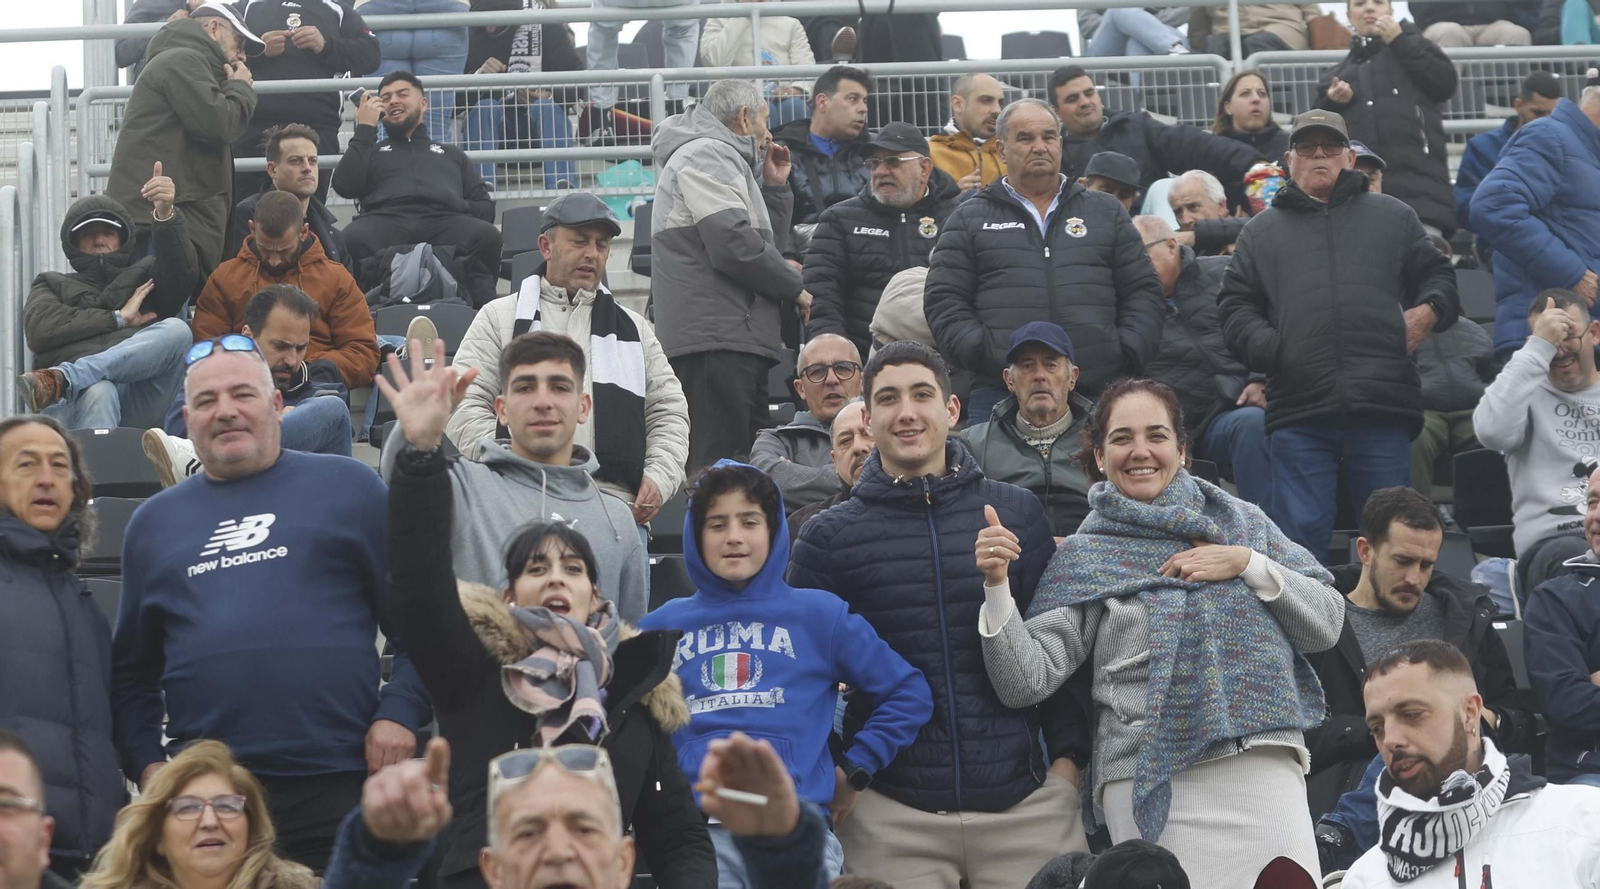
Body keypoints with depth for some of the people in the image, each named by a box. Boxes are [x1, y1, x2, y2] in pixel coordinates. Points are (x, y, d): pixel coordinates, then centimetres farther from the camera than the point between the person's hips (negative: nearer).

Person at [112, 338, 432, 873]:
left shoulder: (346, 486, 8)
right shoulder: (153, 522, 17)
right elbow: (131, 672, 20)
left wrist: (400, 712, -6)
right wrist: (147, 764, 7)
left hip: (340, 784, -2)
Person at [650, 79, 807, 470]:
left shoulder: (721, 159, 28)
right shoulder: (707, 155, -5)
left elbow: (769, 245, 29)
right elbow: (735, 247, -17)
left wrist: (774, 188, 21)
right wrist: (795, 288, -6)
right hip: (716, 342, -11)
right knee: (719, 469, -17)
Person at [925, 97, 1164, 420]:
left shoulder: (1107, 212, 18)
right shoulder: (970, 219, 13)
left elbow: (1143, 292, 15)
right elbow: (944, 302, 6)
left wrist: (1126, 354, 0)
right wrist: (984, 356, -8)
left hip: (1098, 392, 2)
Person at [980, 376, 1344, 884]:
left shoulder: (1241, 520, 15)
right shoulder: (1085, 556, 9)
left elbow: (1328, 623, 10)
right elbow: (1026, 681, -1)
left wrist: (1249, 564, -3)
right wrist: (997, 586, -15)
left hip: (1268, 770, 2)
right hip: (1152, 783, -2)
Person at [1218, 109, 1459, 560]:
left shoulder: (1392, 216, 20)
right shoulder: (1262, 230, 19)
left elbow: (1438, 274, 21)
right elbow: (1235, 306, 13)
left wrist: (1429, 310, -2)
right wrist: (1267, 348, -5)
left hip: (1383, 407, 0)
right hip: (1298, 412, 0)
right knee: (1300, 534, -3)